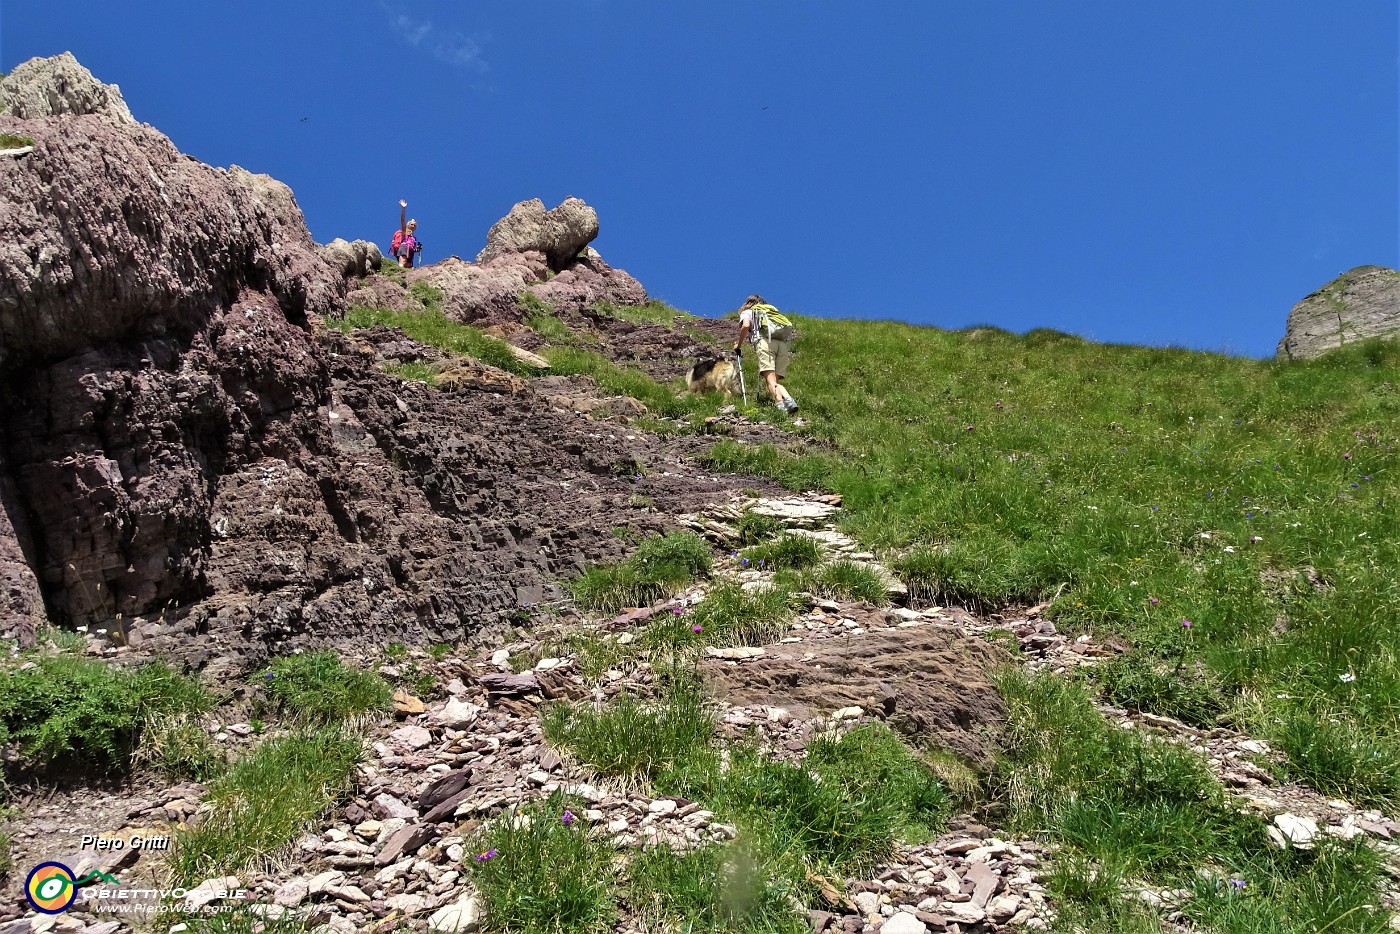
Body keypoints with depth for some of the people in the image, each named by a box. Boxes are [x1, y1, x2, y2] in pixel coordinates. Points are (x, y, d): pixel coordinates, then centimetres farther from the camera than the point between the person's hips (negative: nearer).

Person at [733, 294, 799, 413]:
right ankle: (789, 400, -24)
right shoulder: (773, 310, 39)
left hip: (766, 341, -5)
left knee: (770, 380, -17)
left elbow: (745, 326, 1)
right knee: (776, 382, 3)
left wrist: (738, 344, 11)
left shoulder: (747, 312, 24)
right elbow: (788, 328, 27)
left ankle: (780, 405, -39)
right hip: (784, 344, 5)